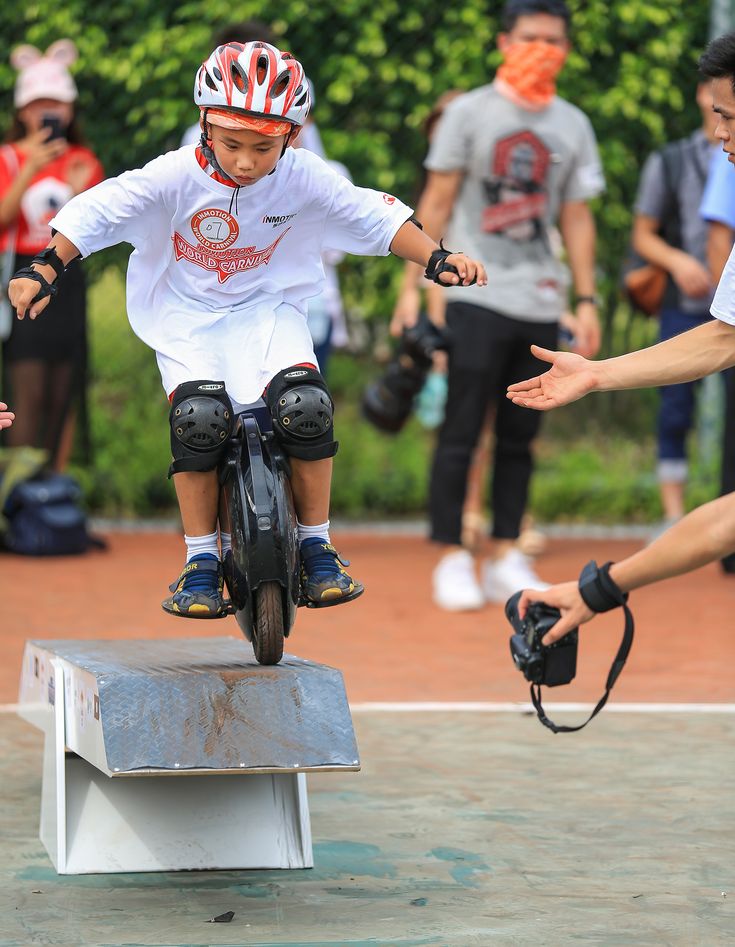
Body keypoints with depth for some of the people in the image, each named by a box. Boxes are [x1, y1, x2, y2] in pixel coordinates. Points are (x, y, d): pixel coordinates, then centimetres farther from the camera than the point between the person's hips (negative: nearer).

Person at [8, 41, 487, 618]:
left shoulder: (303, 180, -11)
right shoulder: (177, 176, -17)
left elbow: (374, 217, -4)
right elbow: (99, 212, -16)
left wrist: (437, 258, -12)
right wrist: (45, 269, -26)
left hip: (268, 310, 1)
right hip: (188, 316, -1)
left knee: (305, 406, -26)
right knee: (199, 415, -29)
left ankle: (317, 549, -6)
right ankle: (202, 560, -11)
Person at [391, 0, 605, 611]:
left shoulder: (573, 125, 11)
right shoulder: (470, 113, 1)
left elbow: (577, 217, 14)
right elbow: (436, 203, 1)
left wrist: (587, 299, 8)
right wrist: (412, 286, -4)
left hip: (540, 304, 4)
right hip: (476, 296, -4)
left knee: (519, 436, 7)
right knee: (461, 432, -6)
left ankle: (505, 556, 13)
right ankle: (451, 558, 1)